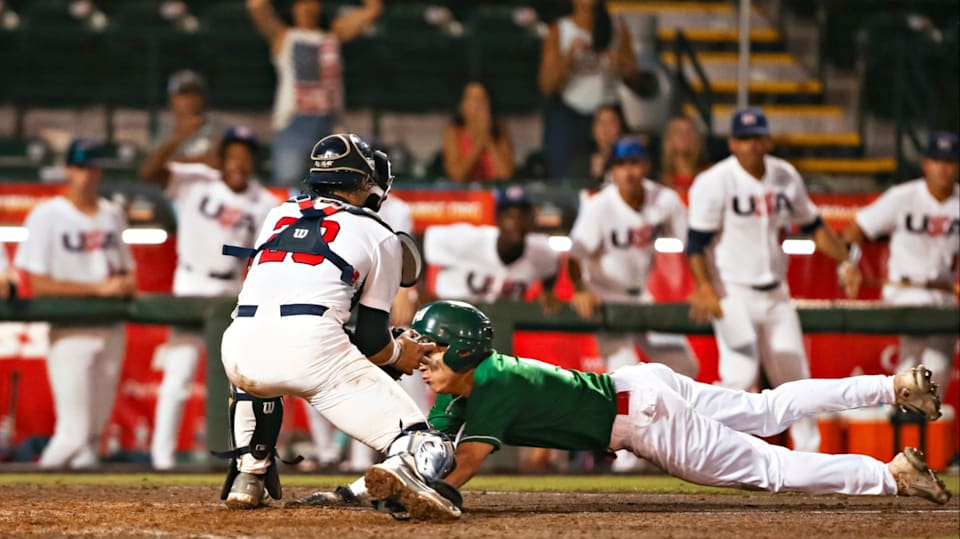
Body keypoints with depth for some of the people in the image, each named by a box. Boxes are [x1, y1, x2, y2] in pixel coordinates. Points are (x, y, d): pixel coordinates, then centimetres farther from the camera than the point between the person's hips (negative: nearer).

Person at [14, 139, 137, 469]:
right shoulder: (47, 216, -4)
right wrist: (98, 287, -15)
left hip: (111, 329, 5)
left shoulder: (113, 215, 15)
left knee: (96, 429, 5)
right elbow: (39, 284, -10)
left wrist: (127, 283, -3)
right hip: (71, 331, -5)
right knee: (74, 431, -12)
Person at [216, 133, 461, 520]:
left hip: (238, 351, 4)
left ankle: (249, 474, 26)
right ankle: (406, 469, -38)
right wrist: (399, 355, 37)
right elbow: (371, 340, 14)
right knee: (428, 451, -3)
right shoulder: (381, 237, 17)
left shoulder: (278, 216, 27)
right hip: (313, 350, -4)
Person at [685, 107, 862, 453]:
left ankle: (808, 453, 20)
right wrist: (703, 288, -27)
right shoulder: (714, 182, -12)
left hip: (776, 294, 6)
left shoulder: (786, 177, 5)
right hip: (733, 293, -6)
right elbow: (697, 241, -15)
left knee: (794, 376, 9)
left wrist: (843, 262, 6)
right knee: (741, 377, -18)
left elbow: (812, 224, 17)